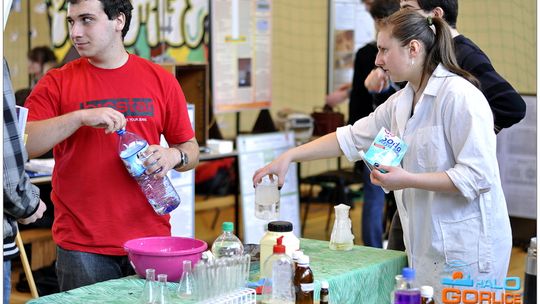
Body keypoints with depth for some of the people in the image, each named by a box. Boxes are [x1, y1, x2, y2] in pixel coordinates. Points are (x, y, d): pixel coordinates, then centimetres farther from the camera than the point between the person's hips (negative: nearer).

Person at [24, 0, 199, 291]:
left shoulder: (160, 80, 6)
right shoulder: (57, 83, 2)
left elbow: (191, 149, 12)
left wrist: (174, 156, -10)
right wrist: (79, 117, -19)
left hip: (151, 237, 2)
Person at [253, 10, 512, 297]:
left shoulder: (459, 95, -15)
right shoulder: (401, 101, 12)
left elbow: (478, 176, -19)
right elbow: (351, 137, 18)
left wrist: (409, 180, -20)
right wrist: (288, 156, 12)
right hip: (429, 248, 8)